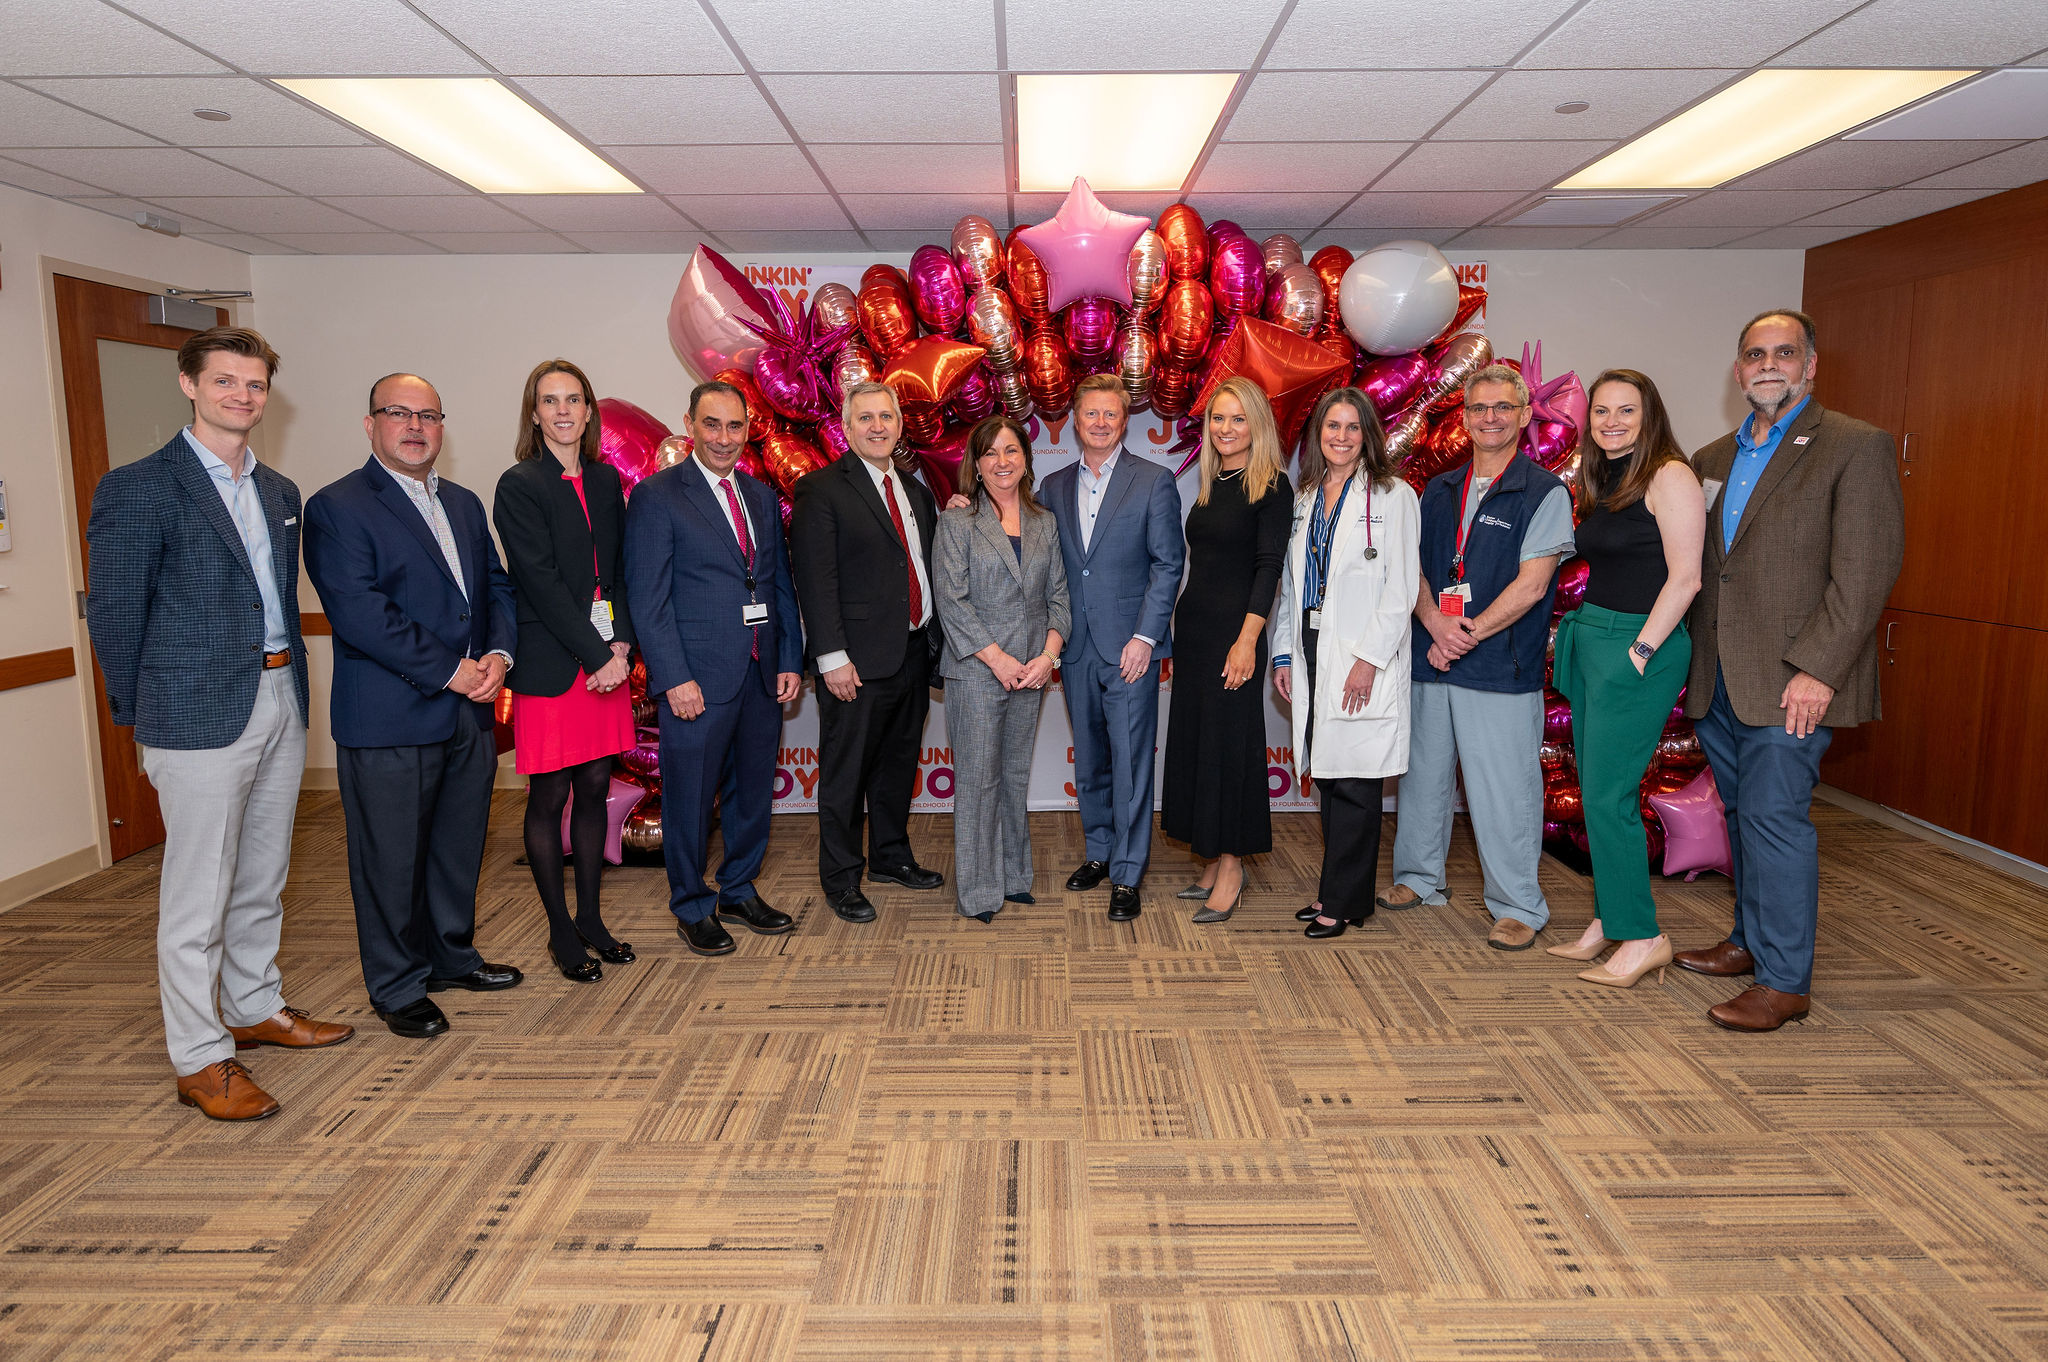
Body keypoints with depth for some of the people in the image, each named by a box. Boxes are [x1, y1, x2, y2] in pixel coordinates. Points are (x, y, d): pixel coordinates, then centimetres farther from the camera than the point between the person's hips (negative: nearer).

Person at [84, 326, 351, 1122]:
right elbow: (113, 614, -6)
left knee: (262, 882, 18)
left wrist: (293, 683, 9)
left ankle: (255, 1010, 34)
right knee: (197, 897, 1)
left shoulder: (279, 493, 13)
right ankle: (200, 1059, 12)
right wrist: (142, 716, -1)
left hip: (280, 704, 7)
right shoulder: (139, 489, -8)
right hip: (200, 716, -7)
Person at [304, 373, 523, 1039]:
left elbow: (497, 586, 15)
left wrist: (498, 654, -5)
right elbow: (358, 611, -17)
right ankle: (398, 986, 20)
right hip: (390, 719, -6)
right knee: (392, 858, 5)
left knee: (460, 845, 17)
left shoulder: (465, 504, 15)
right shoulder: (337, 507, -7)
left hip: (469, 712, 7)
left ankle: (453, 954, 36)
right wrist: (449, 671, -17)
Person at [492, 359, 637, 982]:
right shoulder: (519, 486, -6)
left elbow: (620, 569, 10)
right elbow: (543, 583, -12)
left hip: (607, 658, 6)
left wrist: (621, 643, -5)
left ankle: (590, 917, 23)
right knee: (549, 797, 3)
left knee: (595, 789, 11)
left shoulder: (606, 480, 12)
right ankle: (561, 931, 15)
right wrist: (596, 655, -15)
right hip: (551, 665, -5)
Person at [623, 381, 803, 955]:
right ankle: (691, 907, 23)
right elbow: (647, 599, -10)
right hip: (697, 676, -6)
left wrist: (791, 660, 7)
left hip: (763, 673, 6)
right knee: (691, 796, 5)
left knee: (754, 789, 15)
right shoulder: (657, 496, -6)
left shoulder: (762, 496, 13)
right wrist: (674, 678, -15)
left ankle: (739, 891, 33)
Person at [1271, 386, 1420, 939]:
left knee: (1355, 782, -3)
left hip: (1363, 658, -6)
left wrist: (1369, 658, -16)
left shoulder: (1393, 497, -4)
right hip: (1313, 650, 6)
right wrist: (1284, 653, 12)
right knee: (1326, 775, 9)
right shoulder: (1306, 500, 15)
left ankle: (1343, 902, 6)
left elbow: (1401, 591, -10)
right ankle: (1338, 889, 20)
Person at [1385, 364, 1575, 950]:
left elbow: (1530, 585, -9)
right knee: (1423, 773, 13)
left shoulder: (1545, 493, -1)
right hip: (1430, 660, 5)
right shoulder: (1438, 491, 15)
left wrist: (1466, 636, -12)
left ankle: (1517, 907, 11)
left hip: (1501, 667, -5)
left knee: (1504, 789, -2)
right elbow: (1413, 567, 11)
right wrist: (1435, 622, -8)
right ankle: (1419, 878, 30)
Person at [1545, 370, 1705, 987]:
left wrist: (1640, 651, -17)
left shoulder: (1668, 475, -10)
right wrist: (1586, 631, 10)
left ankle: (1643, 937, 3)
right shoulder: (1601, 483, 15)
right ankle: (1609, 921, 22)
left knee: (1607, 797, -8)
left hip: (1639, 647, -9)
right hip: (1590, 638, 9)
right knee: (1597, 792, 11)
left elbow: (1684, 577, -15)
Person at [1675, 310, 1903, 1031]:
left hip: (1792, 681, -6)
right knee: (1744, 815, 15)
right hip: (1718, 679, 6)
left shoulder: (1857, 447, -4)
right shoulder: (1713, 458, 15)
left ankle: (1784, 979, 4)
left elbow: (1867, 568, -12)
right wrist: (1695, 659, 10)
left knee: (1774, 817, -6)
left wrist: (1817, 669, -18)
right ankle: (1751, 939, 31)